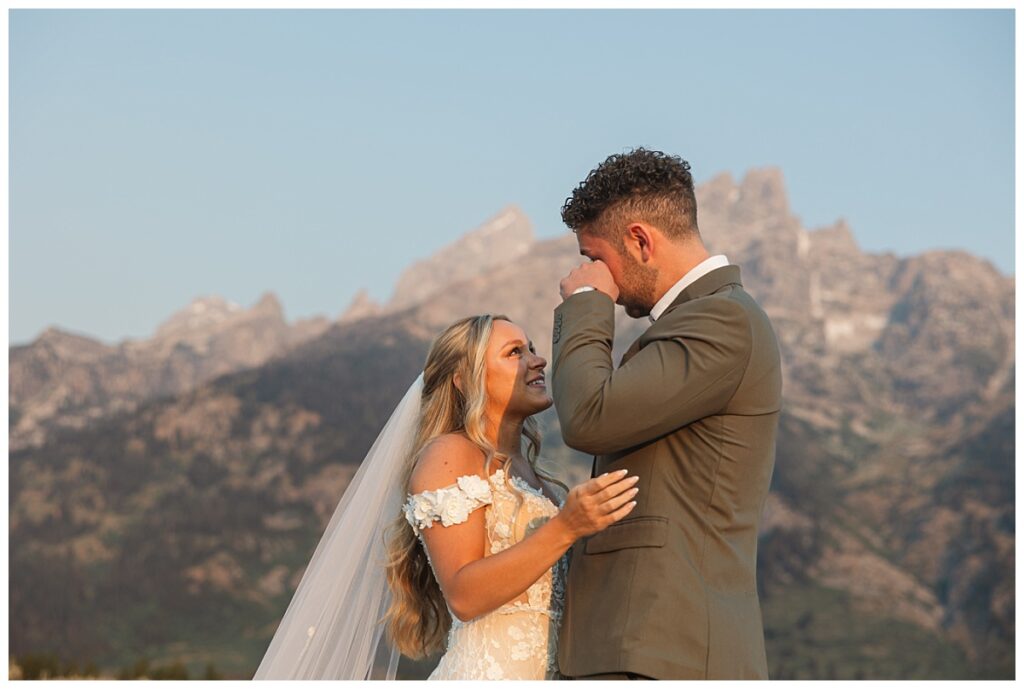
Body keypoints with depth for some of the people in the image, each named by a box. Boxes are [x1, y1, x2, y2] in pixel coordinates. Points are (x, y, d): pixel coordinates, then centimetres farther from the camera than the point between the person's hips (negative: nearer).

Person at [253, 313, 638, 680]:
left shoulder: (528, 475, 19)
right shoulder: (447, 455, -3)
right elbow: (464, 595, -15)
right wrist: (566, 529, -22)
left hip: (550, 673, 7)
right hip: (487, 672, -7)